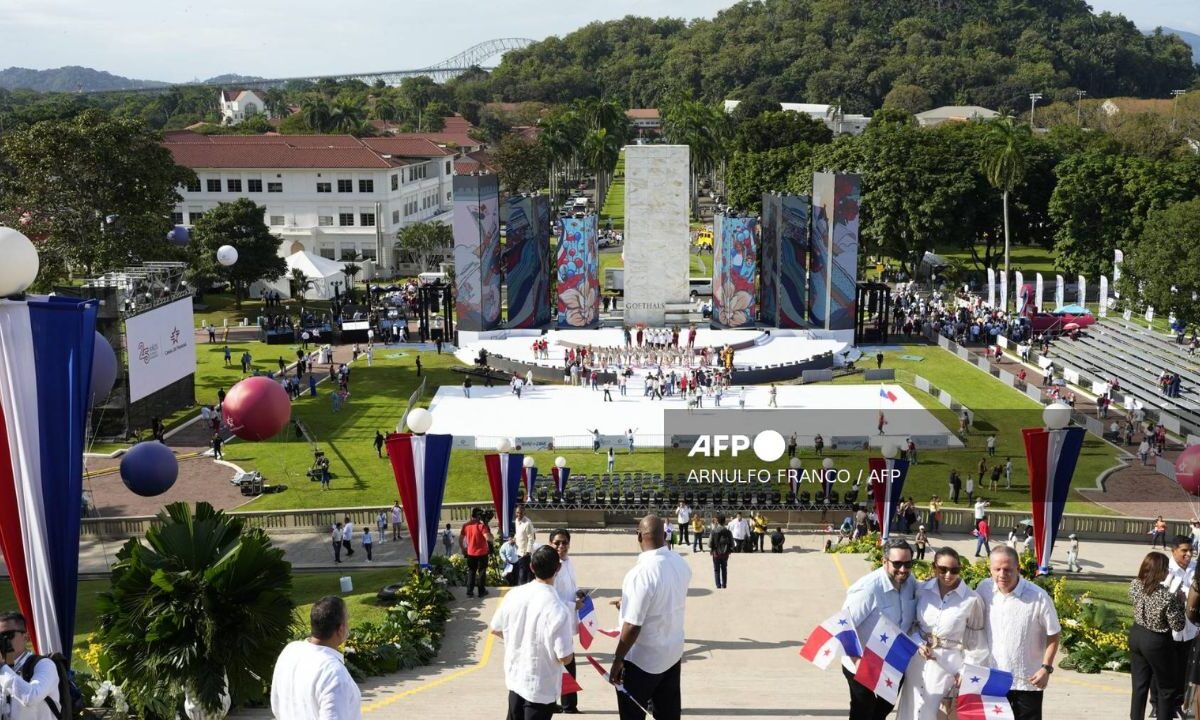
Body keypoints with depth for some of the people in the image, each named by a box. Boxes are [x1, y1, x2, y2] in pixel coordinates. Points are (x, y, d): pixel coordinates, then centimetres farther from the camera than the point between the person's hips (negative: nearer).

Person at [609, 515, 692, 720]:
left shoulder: (641, 573, -28)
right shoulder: (681, 564, -5)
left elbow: (632, 626, -25)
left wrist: (618, 660, -13)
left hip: (642, 660, -7)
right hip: (673, 652, 7)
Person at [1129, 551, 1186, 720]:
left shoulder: (1134, 584, -11)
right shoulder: (1168, 596, -28)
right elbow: (1178, 626, -17)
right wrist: (1179, 602, -8)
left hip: (1136, 636, 6)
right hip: (1157, 642, -6)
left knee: (1139, 684, 18)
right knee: (1166, 688, 17)